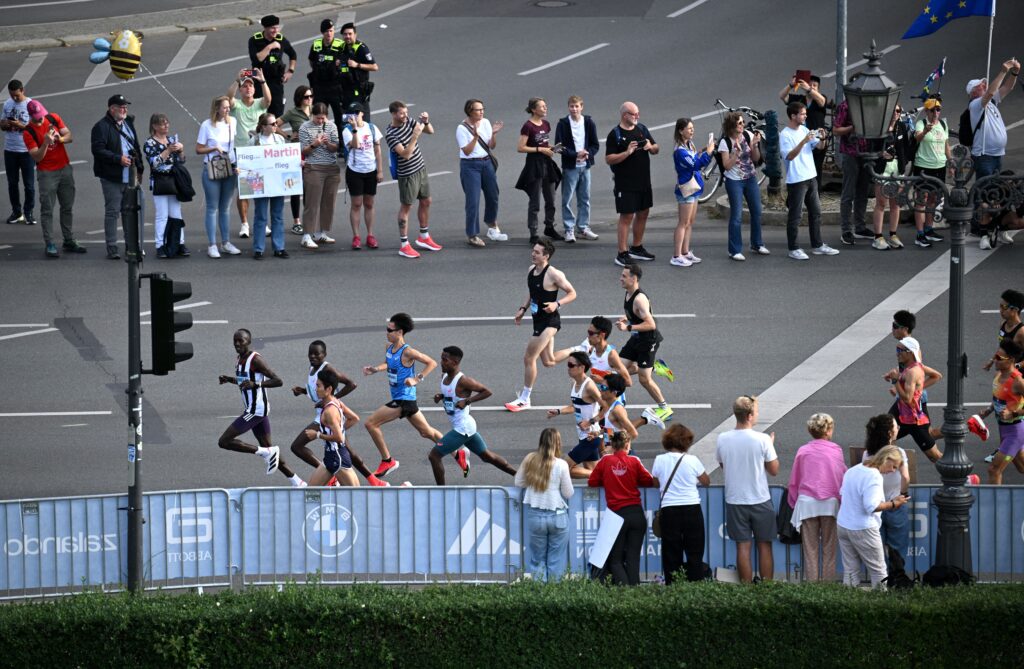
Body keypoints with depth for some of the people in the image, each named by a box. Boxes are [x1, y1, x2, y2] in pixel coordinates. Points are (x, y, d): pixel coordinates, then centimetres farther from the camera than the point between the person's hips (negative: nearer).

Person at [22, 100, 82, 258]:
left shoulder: (53, 119, -1)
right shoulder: (29, 132, -13)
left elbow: (70, 137, 3)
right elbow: (37, 157, -16)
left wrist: (60, 138, -19)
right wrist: (46, 143, -30)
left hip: (65, 169, 5)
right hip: (47, 173, -5)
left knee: (68, 207, 11)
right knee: (47, 210, -4)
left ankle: (69, 241, 20)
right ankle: (50, 244, -2)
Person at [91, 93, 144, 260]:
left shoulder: (128, 123, 15)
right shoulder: (101, 127, -10)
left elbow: (136, 147, 23)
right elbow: (98, 150, -18)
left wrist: (139, 168, 18)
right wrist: (118, 159, -21)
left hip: (129, 176, 7)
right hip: (112, 178, -7)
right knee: (112, 212, -4)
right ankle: (112, 249, -1)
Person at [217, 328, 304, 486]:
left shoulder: (255, 359, -16)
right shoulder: (240, 359, 11)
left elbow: (278, 381, -20)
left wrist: (255, 384, -31)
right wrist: (229, 379, 13)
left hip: (256, 409, -10)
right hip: (253, 409, 10)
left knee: (224, 441, -11)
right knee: (267, 447, 12)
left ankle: (267, 453, -5)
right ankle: (298, 483, 14)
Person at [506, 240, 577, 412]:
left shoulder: (553, 274, -20)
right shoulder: (531, 270, 4)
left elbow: (572, 293, -13)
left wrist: (557, 304, -27)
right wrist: (523, 309, 10)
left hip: (549, 321, -9)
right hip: (539, 319, 9)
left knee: (529, 358, -4)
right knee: (548, 362, 16)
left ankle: (524, 399, 7)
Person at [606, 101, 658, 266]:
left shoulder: (642, 129, 9)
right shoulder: (615, 134, -9)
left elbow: (656, 150, 17)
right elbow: (609, 159, -15)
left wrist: (651, 147, -6)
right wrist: (627, 152, -25)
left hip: (644, 181, 7)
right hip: (625, 183, -7)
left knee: (643, 213, 14)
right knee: (626, 216, -7)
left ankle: (637, 248, 29)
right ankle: (622, 253, -3)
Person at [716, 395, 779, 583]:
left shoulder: (723, 439, -6)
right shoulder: (762, 439, -15)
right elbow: (774, 470, -7)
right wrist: (771, 446, 8)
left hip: (735, 501, 2)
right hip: (760, 500, -2)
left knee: (743, 546, 6)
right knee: (764, 546, 9)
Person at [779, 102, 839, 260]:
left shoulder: (804, 130, 9)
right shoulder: (785, 135, -13)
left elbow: (819, 146, 10)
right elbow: (790, 156, -24)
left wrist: (821, 138, -12)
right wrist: (804, 141, -33)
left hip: (810, 177, 8)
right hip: (796, 180, -8)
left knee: (816, 212, 14)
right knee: (795, 216, -1)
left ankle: (817, 245, 23)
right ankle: (793, 249, 6)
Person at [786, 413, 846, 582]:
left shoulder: (803, 451, 3)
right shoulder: (836, 450, -1)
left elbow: (794, 481, 8)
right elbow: (843, 477, 2)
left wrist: (794, 503, 19)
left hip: (807, 503, 1)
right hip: (831, 503, -1)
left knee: (810, 548, 5)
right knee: (829, 549, 7)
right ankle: (828, 582, 6)